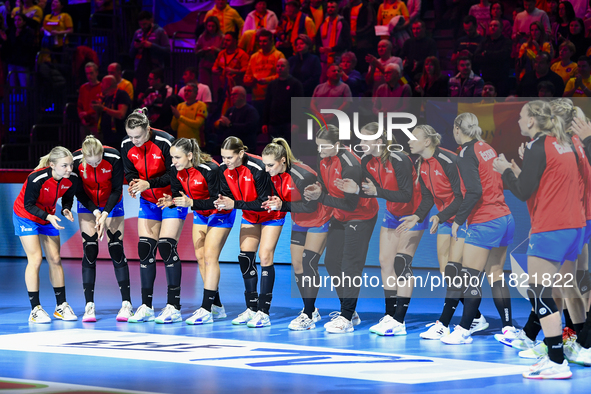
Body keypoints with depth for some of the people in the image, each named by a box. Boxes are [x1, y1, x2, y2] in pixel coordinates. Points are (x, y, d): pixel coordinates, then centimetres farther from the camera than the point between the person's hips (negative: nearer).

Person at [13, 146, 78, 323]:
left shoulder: (72, 179, -19)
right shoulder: (36, 179, -35)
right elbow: (28, 205, -23)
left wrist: (66, 210, -20)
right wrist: (48, 216, -35)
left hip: (48, 217, 5)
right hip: (26, 216, -5)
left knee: (55, 259, 4)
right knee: (35, 259, -12)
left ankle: (61, 306, 13)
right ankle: (35, 309, -9)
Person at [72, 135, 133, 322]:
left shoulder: (114, 157, -29)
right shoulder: (76, 160, -26)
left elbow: (117, 190, -18)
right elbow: (79, 192, -13)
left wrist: (105, 214, -26)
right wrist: (95, 212, -23)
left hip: (111, 203, -1)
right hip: (87, 205, 1)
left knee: (116, 250, -6)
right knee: (89, 251, -7)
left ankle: (126, 304, -2)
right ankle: (89, 306, -5)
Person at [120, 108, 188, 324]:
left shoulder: (165, 142, -24)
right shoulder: (127, 146, -8)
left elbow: (174, 175, -19)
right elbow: (130, 172, 4)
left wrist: (149, 183, -28)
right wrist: (134, 183, -18)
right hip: (148, 201, 5)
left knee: (167, 247, -14)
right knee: (145, 249, -1)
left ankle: (173, 307, -9)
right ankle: (146, 307, 5)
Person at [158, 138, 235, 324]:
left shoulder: (209, 169, -32)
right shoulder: (175, 170, -12)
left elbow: (217, 200, -29)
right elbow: (178, 193, -1)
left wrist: (191, 203, -40)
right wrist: (171, 200, -24)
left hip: (220, 213, -7)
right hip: (200, 213, 7)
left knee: (210, 256, -14)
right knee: (200, 256, 5)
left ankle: (206, 310, -15)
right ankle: (216, 306, 14)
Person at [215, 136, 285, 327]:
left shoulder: (258, 168, -32)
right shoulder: (224, 170, -14)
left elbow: (263, 203, -30)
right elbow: (227, 196, -6)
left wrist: (235, 204, -36)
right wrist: (222, 203, -29)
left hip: (271, 214, -6)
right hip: (250, 216, 6)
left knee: (265, 257, -13)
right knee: (245, 258, -2)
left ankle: (263, 312, -13)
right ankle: (251, 309, 7)